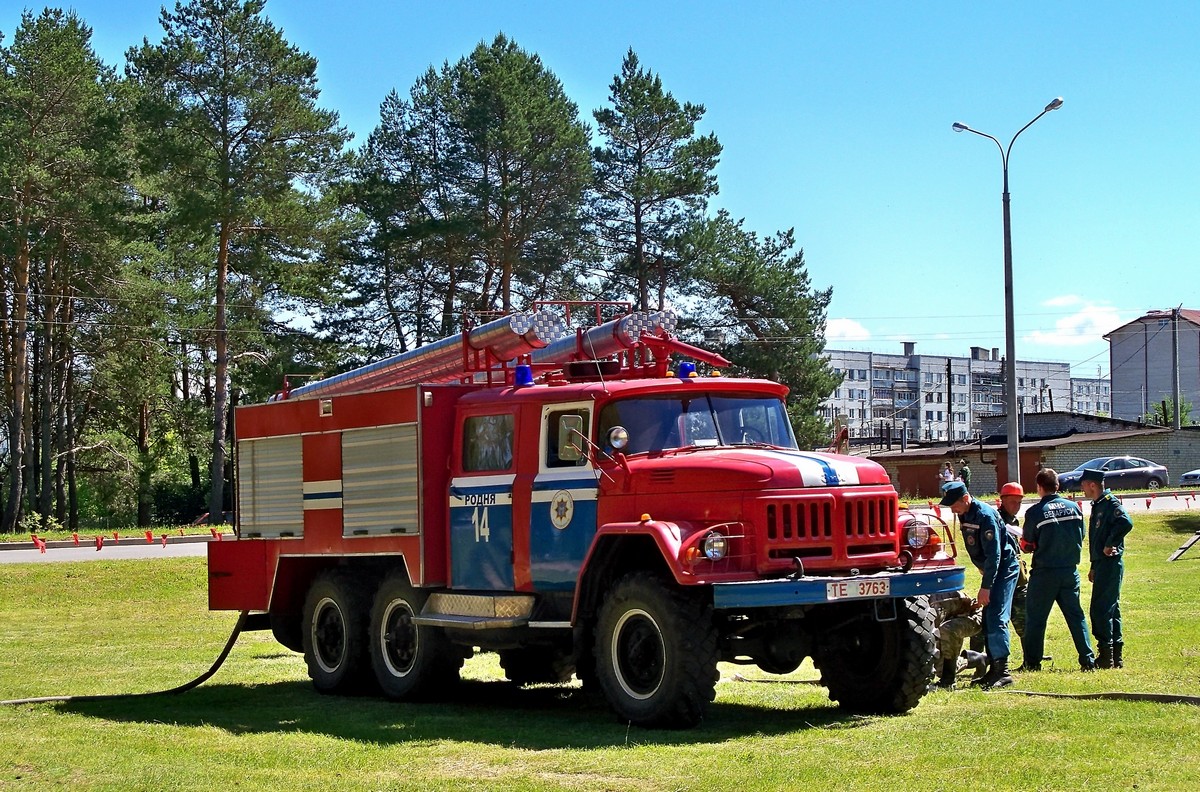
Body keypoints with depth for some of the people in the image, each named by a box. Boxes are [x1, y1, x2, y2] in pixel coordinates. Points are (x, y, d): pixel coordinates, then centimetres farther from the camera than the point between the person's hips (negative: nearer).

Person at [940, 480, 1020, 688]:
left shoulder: (985, 515, -22)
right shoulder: (963, 515, 5)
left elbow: (994, 554, -24)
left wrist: (985, 587, -24)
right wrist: (985, 582, 17)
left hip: (1004, 568, -9)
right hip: (990, 569, 9)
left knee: (996, 619, -15)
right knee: (987, 620, 8)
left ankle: (1003, 672, -16)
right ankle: (994, 669, 13)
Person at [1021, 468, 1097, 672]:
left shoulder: (1035, 512, -12)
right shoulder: (1073, 507, 0)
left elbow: (1028, 543, -4)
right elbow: (1080, 536, 7)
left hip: (1045, 572, -4)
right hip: (1070, 570, 4)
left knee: (1035, 617, 6)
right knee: (1075, 615, 11)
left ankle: (1032, 663, 7)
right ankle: (1088, 660, 9)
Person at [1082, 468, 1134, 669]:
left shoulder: (1110, 503, -13)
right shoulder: (1098, 505, 17)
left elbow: (1126, 523, -32)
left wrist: (1110, 545, -23)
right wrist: (1094, 566, 23)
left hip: (1110, 564, -10)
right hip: (1102, 564, 10)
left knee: (1101, 609, -9)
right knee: (1111, 609, 12)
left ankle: (1106, 656, -6)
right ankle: (1116, 656, 17)